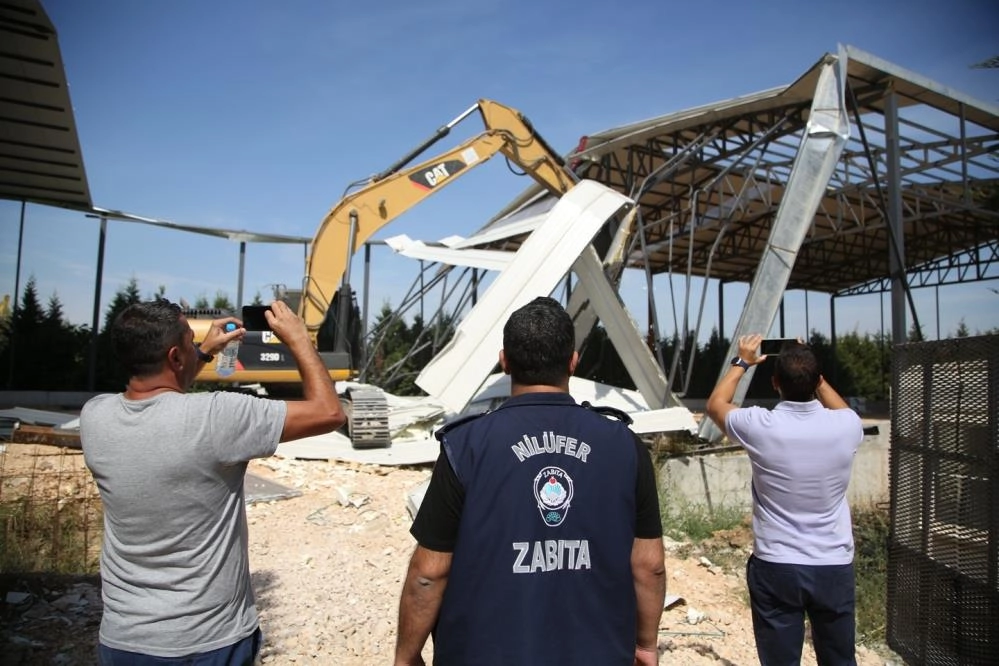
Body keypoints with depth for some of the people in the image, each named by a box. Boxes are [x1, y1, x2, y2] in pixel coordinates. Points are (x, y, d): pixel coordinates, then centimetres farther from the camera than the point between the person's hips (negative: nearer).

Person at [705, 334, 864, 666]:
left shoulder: (761, 426, -16)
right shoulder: (846, 426, -9)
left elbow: (716, 404, 7)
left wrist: (741, 362, 18)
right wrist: (811, 370, 21)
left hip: (775, 568, -2)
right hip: (834, 567, 3)